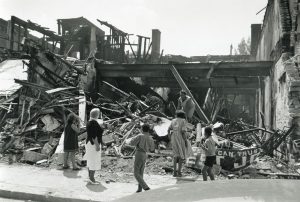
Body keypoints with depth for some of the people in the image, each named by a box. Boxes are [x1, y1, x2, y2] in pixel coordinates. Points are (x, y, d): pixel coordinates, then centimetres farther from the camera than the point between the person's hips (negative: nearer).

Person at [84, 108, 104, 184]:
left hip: (89, 143, 10)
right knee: (94, 162, -5)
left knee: (90, 161, 13)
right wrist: (97, 145, -23)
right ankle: (92, 178, -1)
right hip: (94, 144, -10)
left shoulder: (89, 122, 10)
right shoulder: (94, 123, -20)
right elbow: (94, 136, -24)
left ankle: (90, 177, 20)